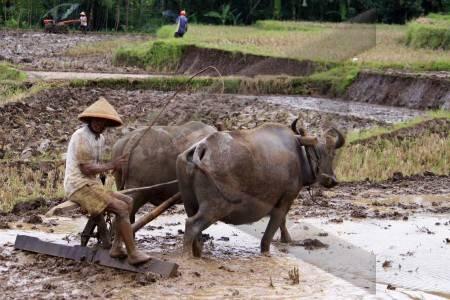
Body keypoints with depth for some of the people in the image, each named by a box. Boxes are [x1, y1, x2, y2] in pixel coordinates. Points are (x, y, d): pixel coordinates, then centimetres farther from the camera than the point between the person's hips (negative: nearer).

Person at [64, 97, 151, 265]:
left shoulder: (100, 138, 14)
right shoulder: (81, 137, -14)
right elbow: (85, 169, -18)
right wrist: (111, 165, -12)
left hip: (92, 185, 10)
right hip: (79, 187, -10)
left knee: (128, 202, 5)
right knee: (121, 208, -18)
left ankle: (117, 247, -1)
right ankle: (133, 254, -17)